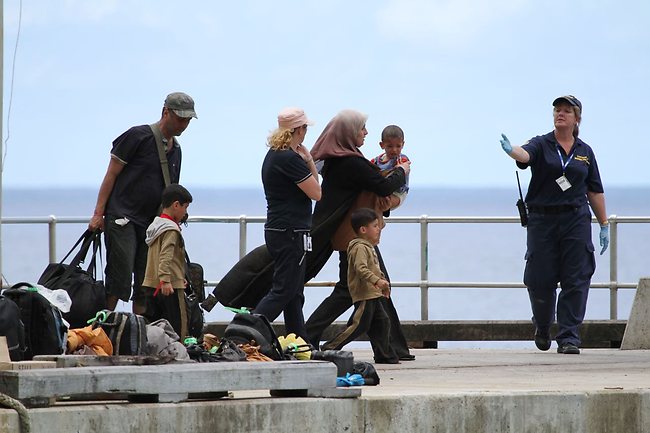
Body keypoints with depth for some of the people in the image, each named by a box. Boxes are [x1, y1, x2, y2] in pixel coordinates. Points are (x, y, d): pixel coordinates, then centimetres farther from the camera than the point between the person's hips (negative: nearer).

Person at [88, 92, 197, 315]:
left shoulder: (175, 150, 17)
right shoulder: (138, 136, -5)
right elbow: (111, 174, -5)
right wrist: (98, 214, -10)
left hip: (152, 222, 7)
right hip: (122, 219, -7)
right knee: (120, 278, -16)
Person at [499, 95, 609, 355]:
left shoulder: (585, 152, 11)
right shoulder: (541, 145, 2)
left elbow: (595, 191, 14)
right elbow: (526, 155, -22)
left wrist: (604, 225, 11)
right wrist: (511, 150, -45)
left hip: (576, 221, 1)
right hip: (542, 220, -1)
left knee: (575, 280, -6)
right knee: (540, 279, 0)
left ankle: (568, 337, -3)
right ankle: (542, 327, 28)